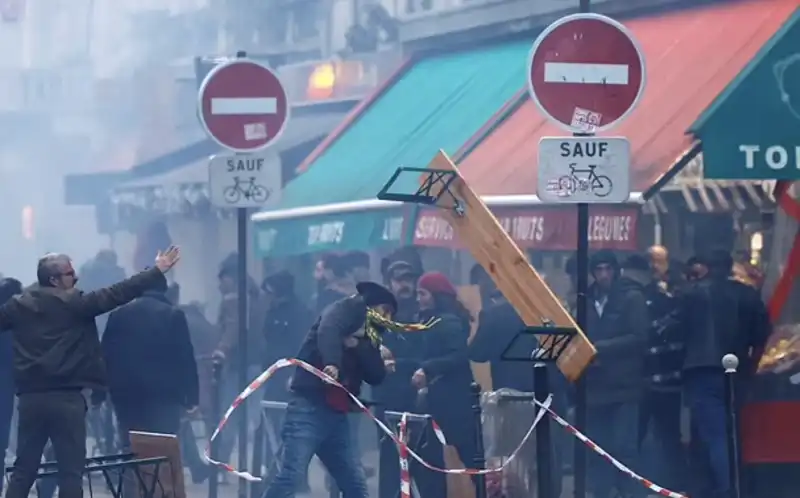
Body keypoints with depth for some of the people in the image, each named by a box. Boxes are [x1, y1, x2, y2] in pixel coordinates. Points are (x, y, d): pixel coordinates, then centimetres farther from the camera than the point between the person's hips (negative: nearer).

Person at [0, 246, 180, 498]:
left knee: (23, 470, 9)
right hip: (66, 398, -4)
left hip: (31, 397, 4)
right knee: (70, 471, -1)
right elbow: (118, 294, -6)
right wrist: (158, 270, -1)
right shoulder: (75, 303, -4)